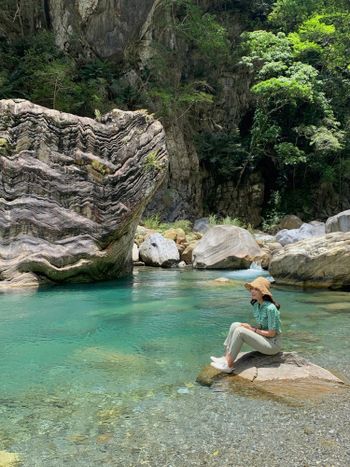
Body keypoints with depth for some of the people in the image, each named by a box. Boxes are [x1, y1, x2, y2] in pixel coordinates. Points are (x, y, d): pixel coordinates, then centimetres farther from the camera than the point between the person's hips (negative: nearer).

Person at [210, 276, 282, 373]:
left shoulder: (270, 308, -22)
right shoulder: (256, 305, 5)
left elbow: (272, 333, -20)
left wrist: (253, 330, -14)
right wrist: (249, 326, -6)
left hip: (273, 344, -9)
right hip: (263, 339, 9)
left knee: (240, 331, -24)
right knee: (235, 325, -7)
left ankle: (228, 365, -16)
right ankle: (226, 357, -8)